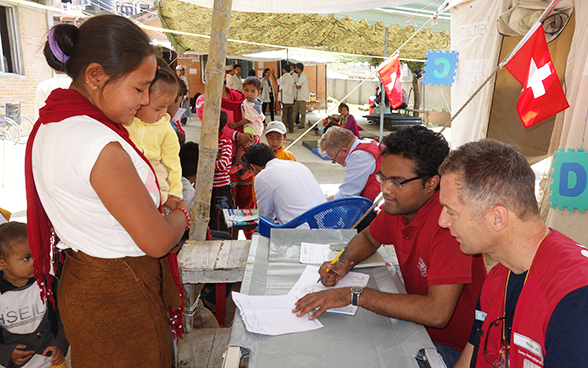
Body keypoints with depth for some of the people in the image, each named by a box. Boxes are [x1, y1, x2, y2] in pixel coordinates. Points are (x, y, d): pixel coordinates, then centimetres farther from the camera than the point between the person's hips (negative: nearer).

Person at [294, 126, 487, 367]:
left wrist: (352, 295, -32)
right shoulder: (397, 205, -7)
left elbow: (437, 312, -35)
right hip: (416, 324, 6)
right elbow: (368, 237, 15)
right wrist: (345, 263, -7)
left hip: (453, 347, -6)